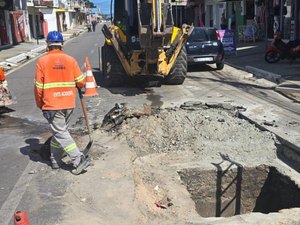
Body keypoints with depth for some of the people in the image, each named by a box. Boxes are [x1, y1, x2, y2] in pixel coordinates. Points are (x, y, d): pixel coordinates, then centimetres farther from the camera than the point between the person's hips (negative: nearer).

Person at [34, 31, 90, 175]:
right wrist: (77, 87, 25)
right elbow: (81, 82, 1)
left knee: (61, 133, 0)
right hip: (69, 104, 4)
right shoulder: (70, 60, 0)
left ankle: (79, 160, -8)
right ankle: (54, 159, 28)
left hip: (51, 104, -4)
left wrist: (40, 104, 10)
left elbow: (39, 86, -5)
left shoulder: (42, 61, -7)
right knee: (60, 130, 19)